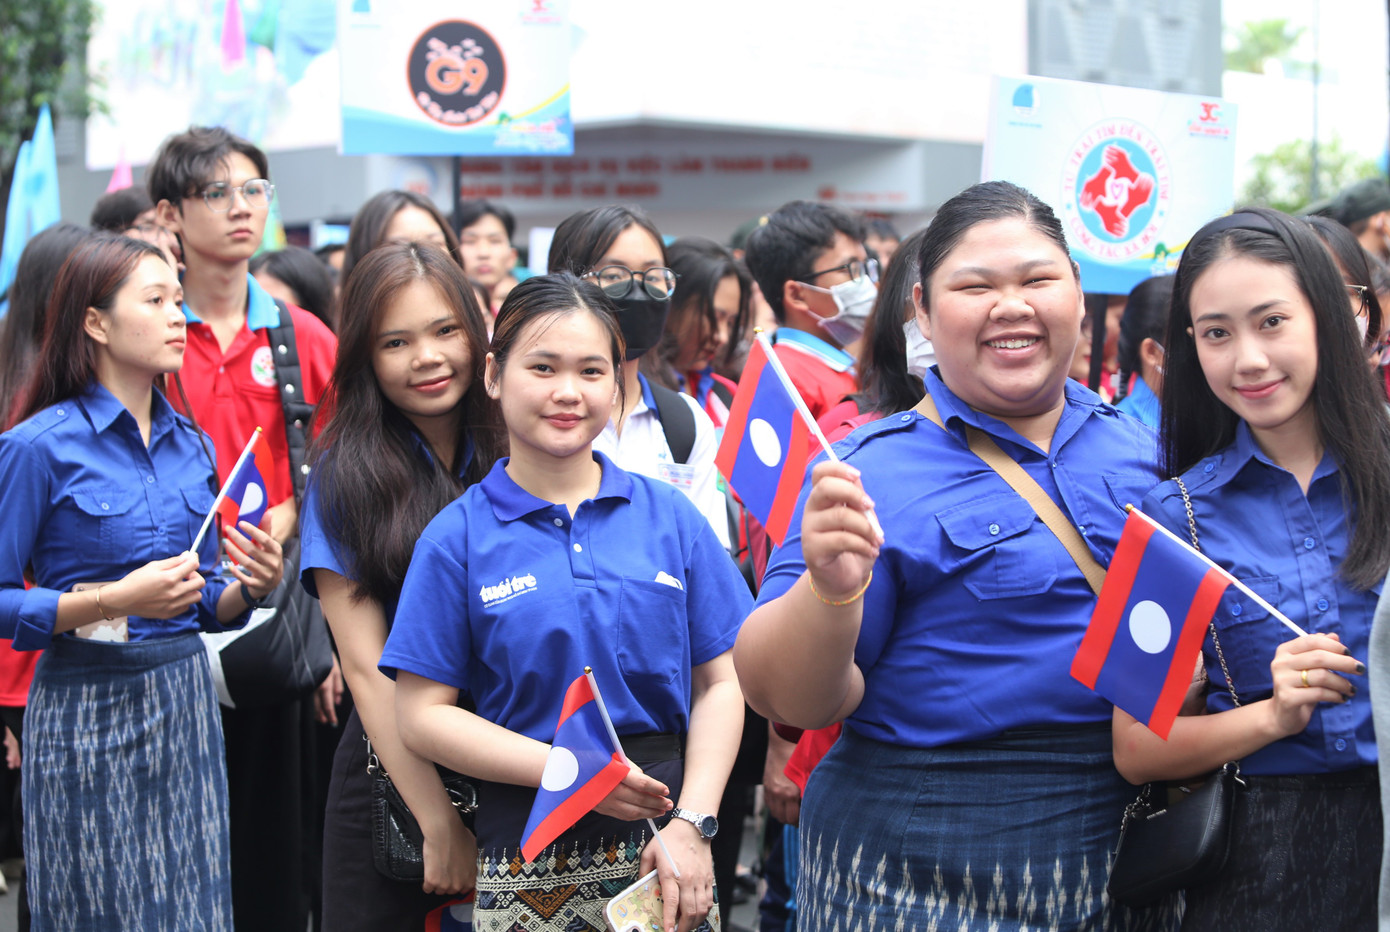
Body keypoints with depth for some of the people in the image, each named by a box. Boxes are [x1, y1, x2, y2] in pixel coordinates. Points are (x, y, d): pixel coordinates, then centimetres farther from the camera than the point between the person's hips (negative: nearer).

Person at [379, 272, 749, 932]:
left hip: (663, 849, 1)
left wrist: (693, 822, -8)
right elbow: (421, 715, -3)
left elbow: (720, 681, 4)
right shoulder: (457, 538, 0)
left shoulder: (671, 516, 4)